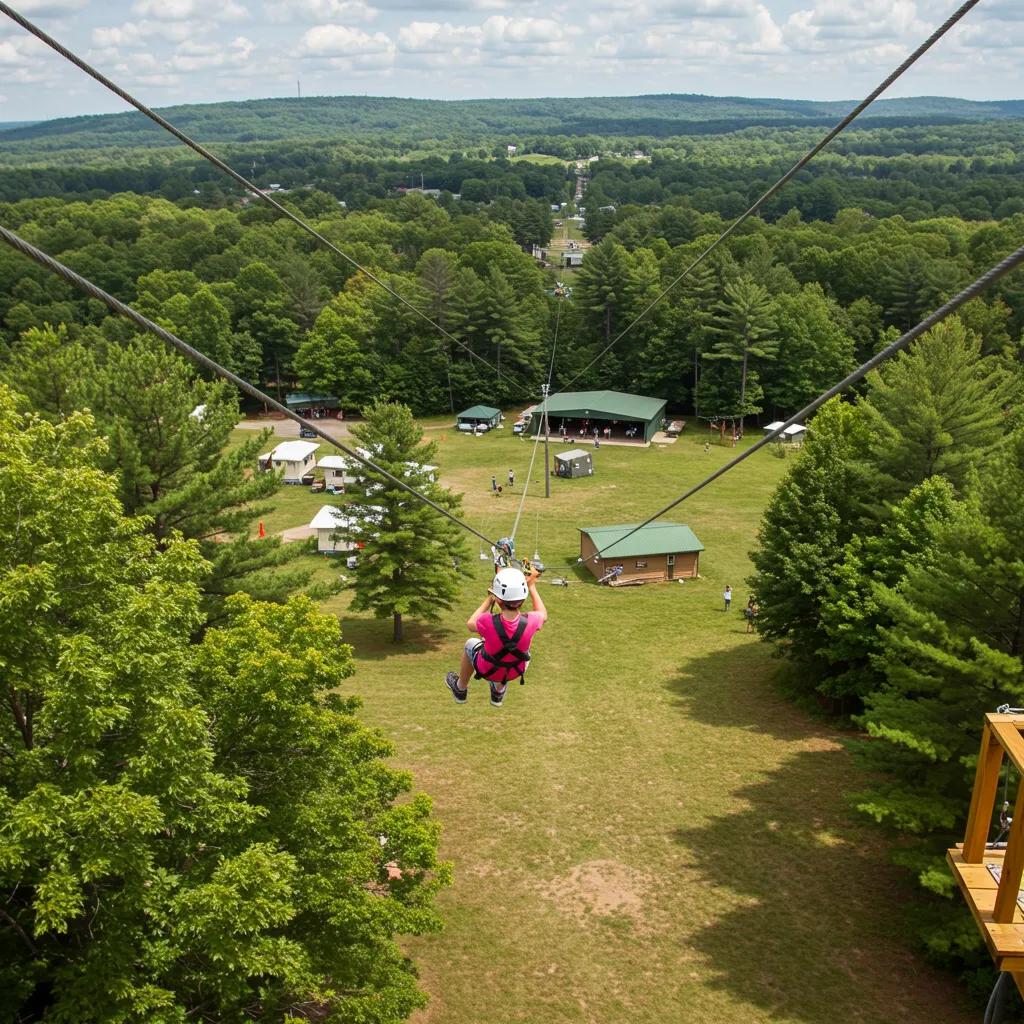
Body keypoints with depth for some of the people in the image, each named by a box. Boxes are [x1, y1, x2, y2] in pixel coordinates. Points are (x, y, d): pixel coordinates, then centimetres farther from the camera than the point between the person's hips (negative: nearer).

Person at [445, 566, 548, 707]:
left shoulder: (488, 622, -36)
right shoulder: (530, 622, -31)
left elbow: (470, 623, -9)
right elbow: (543, 615, -4)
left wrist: (489, 598, -4)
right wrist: (532, 587, 1)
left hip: (487, 671, -1)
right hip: (515, 672, 1)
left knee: (471, 643, 29)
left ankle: (460, 689, 51)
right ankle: (499, 692, 50)